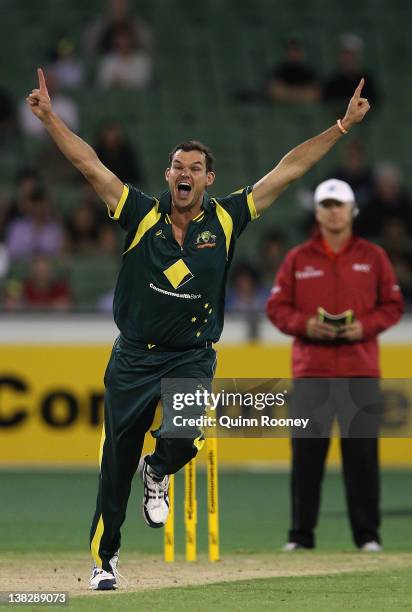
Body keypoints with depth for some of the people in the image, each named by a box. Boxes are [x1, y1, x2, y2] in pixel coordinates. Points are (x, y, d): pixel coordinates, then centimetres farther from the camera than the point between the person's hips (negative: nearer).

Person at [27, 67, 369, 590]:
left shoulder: (225, 220, -2)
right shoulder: (142, 215, -4)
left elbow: (288, 170, -1)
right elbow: (89, 164, -7)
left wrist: (343, 126, -1)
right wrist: (49, 118, -16)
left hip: (192, 358, 0)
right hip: (133, 358, 0)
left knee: (185, 438, -26)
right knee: (116, 462, 5)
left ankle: (159, 471, 12)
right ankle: (103, 559, 21)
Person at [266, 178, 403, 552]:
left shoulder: (373, 257, 10)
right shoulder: (298, 259, 10)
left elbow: (393, 305, 9)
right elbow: (277, 307, 8)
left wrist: (366, 325, -9)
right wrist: (305, 324, -11)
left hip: (360, 371, 0)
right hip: (310, 371, 0)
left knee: (362, 452, -3)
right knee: (306, 451, -2)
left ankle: (368, 534, 3)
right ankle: (301, 533, 4)